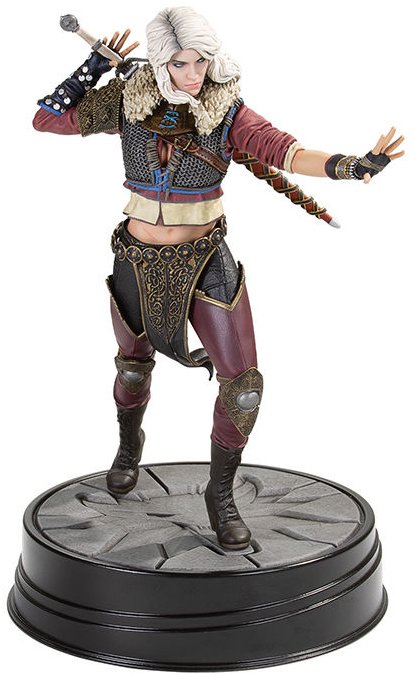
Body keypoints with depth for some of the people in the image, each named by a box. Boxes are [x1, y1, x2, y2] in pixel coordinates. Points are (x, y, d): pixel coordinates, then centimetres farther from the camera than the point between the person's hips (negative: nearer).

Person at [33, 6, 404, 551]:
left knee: (243, 385, -7)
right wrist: (95, 67, -13)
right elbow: (47, 119, -4)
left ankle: (220, 494, 15)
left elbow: (282, 150, -28)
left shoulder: (226, 110, -12)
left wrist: (347, 165, -46)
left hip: (206, 260, -1)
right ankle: (129, 444, 55)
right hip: (139, 261, 1)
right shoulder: (127, 101, -8)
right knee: (134, 365, 22)